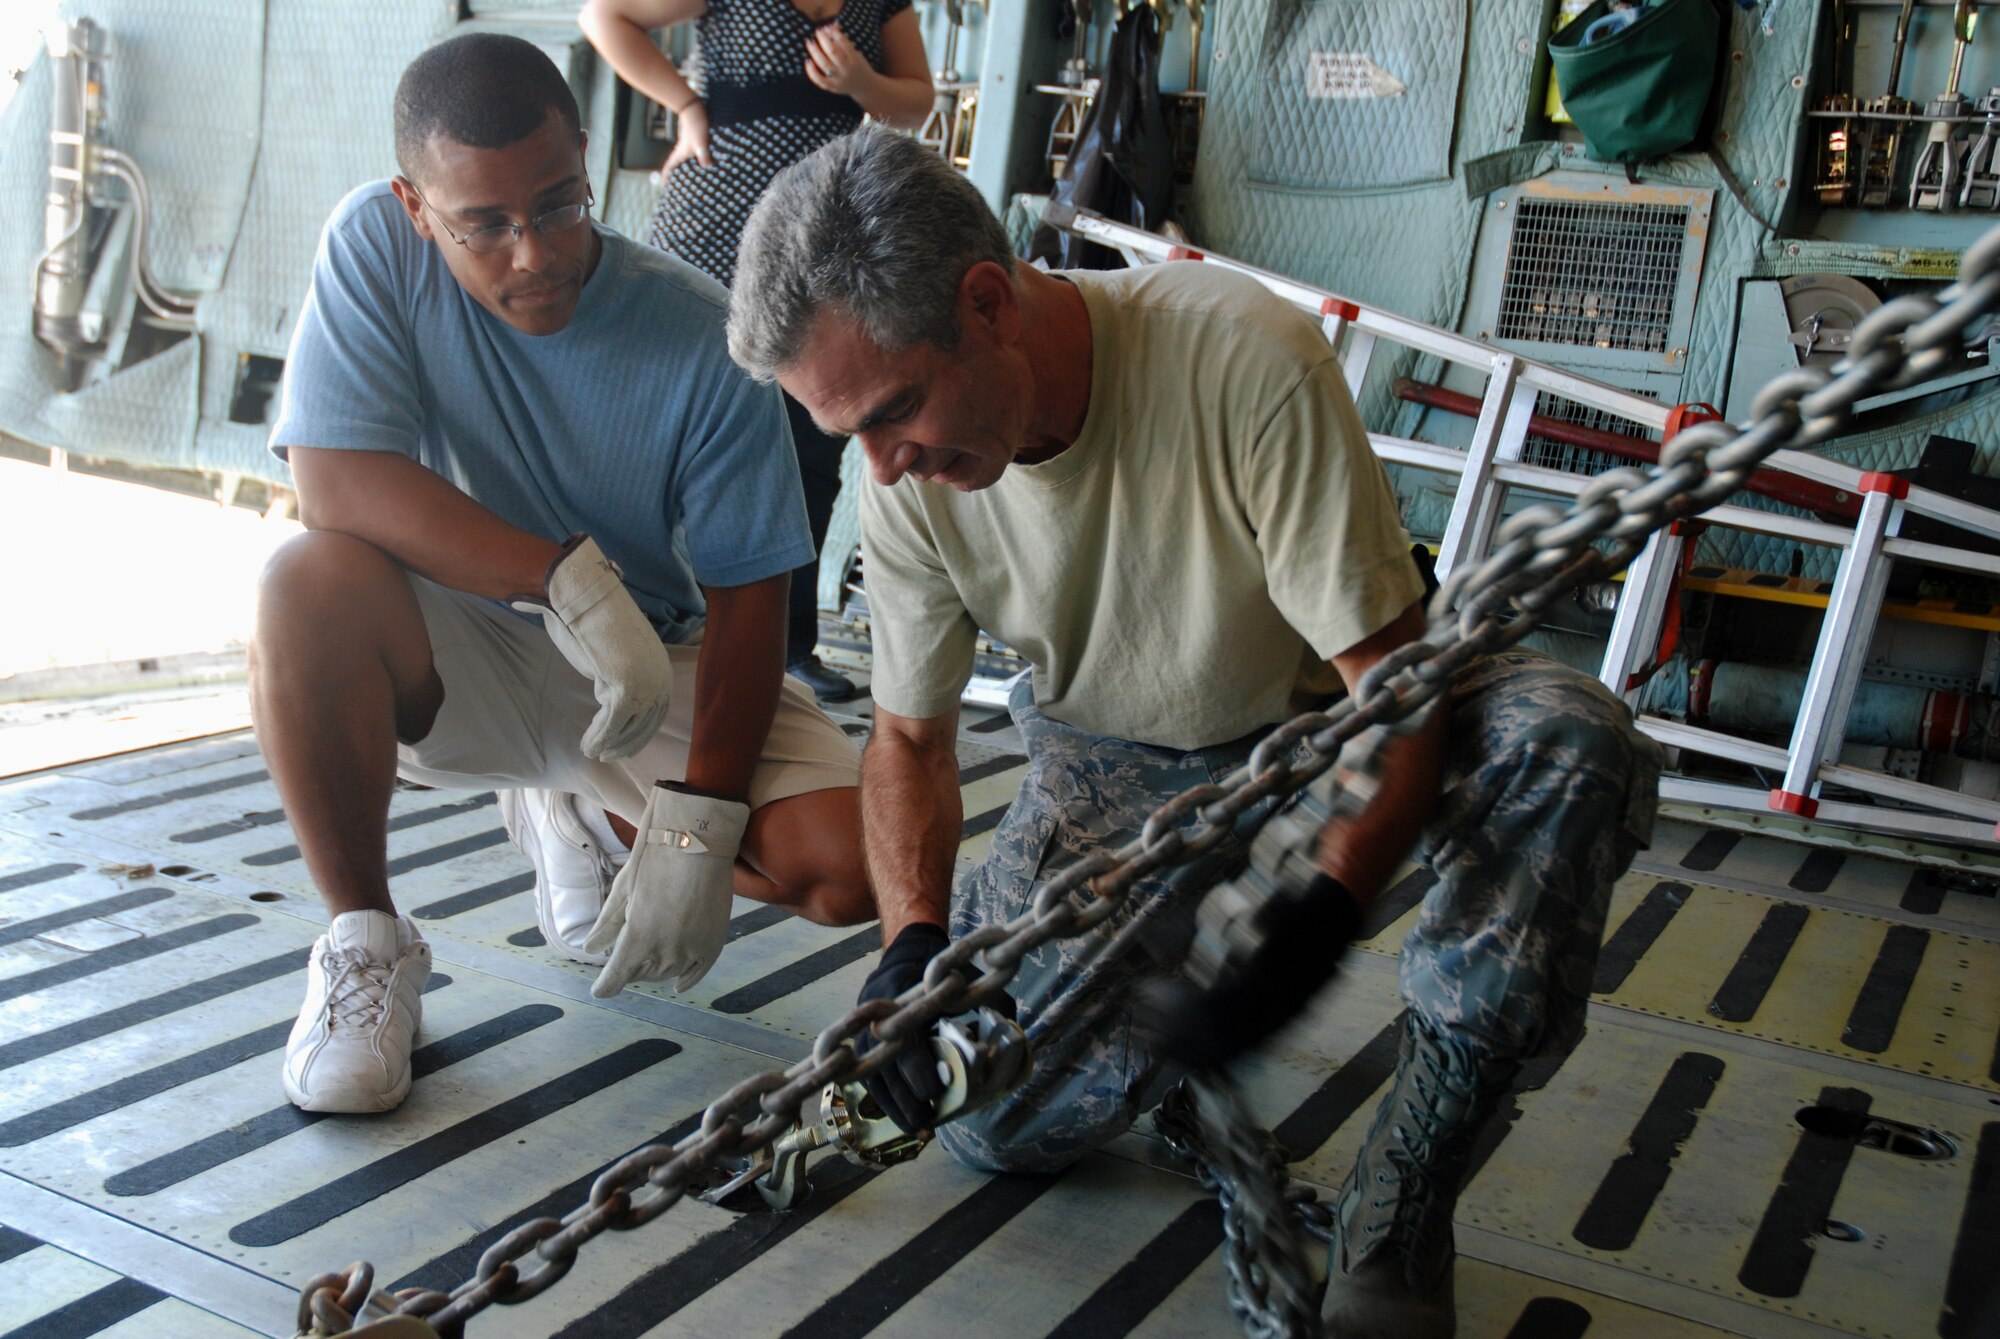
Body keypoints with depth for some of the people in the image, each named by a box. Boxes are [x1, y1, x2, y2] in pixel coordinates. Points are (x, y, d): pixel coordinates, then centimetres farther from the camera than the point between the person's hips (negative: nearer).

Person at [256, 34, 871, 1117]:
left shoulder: (703, 339, -18)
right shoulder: (377, 247, -15)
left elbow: (746, 599, -16)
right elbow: (333, 477, -26)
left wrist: (696, 829, -23)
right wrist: (568, 578, -36)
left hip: (664, 659, 1)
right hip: (462, 659, 0)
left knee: (846, 872, -18)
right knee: (309, 583, -34)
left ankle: (597, 820, 15)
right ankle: (364, 939, -12)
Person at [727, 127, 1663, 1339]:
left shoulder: (1246, 355, -33)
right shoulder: (907, 485, -17)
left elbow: (1390, 676, -29)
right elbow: (910, 738, -4)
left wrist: (1316, 926, -44)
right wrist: (915, 942, -23)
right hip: (1113, 761, 3)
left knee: (1571, 740, -35)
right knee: (1003, 1121, -12)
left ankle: (1397, 1227, -23)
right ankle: (1178, 971, 22)